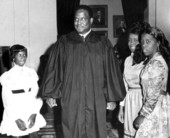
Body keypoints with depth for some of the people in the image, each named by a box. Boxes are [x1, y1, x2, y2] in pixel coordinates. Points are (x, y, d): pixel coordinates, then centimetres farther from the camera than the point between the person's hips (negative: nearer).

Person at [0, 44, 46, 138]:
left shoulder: (31, 73, 3)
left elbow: (36, 94, 3)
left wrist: (34, 114, -9)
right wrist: (17, 119, -12)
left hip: (31, 113, 3)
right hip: (14, 115, -2)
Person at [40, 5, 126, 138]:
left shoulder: (103, 43, 4)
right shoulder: (64, 43, 4)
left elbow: (111, 71, 4)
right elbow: (53, 68, 4)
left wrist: (112, 98, 1)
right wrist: (50, 94, -1)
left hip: (96, 100, 0)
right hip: (71, 100, 0)